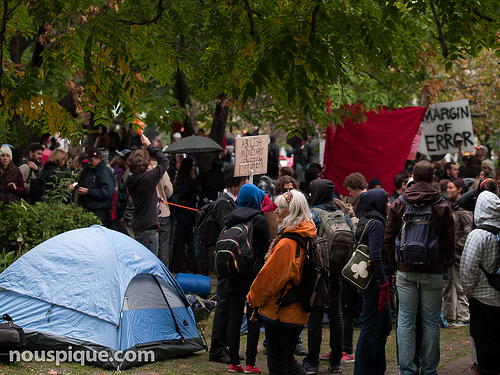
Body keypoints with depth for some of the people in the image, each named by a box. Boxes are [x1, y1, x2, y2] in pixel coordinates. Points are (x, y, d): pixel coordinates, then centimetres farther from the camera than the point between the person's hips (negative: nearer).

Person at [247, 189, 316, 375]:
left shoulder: (286, 243, -22)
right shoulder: (305, 238, 7)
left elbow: (271, 275, -17)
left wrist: (254, 298, 0)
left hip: (280, 311, -9)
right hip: (298, 312, 9)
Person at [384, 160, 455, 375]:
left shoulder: (398, 204, 1)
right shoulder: (442, 206, -3)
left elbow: (388, 238, 4)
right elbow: (449, 240, 1)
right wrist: (447, 264, 15)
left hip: (405, 271, 1)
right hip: (433, 272, -1)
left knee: (406, 321, 4)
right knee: (431, 322, 6)